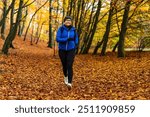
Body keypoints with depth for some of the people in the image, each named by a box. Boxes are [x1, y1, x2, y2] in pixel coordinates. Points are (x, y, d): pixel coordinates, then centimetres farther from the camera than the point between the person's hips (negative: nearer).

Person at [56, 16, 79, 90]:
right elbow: (58, 39, -17)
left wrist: (74, 47, 5)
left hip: (71, 50, 0)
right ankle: (65, 76, 45)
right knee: (64, 65, 14)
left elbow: (76, 40, 12)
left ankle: (69, 83, -21)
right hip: (62, 50, 1)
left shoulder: (73, 30, -1)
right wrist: (67, 39, -24)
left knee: (69, 66, -15)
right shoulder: (60, 29, -7)